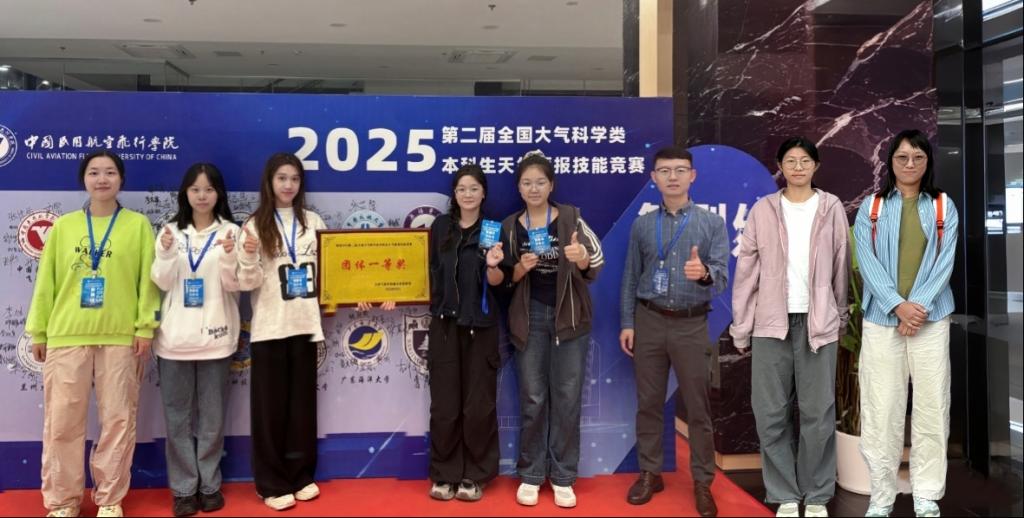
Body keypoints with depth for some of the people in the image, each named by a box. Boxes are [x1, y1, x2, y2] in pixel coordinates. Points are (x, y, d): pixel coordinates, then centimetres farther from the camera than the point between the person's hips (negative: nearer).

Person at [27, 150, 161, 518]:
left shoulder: (138, 225, 5)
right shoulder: (63, 226, 10)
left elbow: (148, 279, 1)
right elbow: (46, 281, 11)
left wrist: (145, 327, -5)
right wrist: (38, 330, 8)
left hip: (120, 337, -1)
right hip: (66, 336, 2)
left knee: (118, 419, 4)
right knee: (62, 420, 4)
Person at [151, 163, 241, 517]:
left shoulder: (230, 231, 1)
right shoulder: (171, 231, 6)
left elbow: (234, 284, -4)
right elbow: (162, 282, 1)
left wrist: (229, 256, -22)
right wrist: (165, 253, -16)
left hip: (214, 336, -1)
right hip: (175, 337, 2)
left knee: (212, 417, 7)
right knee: (178, 417, 6)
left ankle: (210, 484, 18)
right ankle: (183, 487, 16)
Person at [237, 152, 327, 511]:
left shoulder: (313, 221, 7)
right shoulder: (256, 225, -2)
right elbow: (248, 282, -6)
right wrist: (248, 257, -24)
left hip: (305, 324, 3)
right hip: (270, 328, -3)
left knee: (303, 403, 10)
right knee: (271, 406, 4)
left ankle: (301, 476, 24)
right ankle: (272, 484, 15)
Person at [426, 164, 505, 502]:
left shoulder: (493, 229, -1)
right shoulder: (440, 226, 5)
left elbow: (496, 281, -8)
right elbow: (433, 271, 12)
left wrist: (493, 265, -29)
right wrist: (436, 308, 8)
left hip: (480, 327, -2)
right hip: (444, 325, 2)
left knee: (479, 405, 4)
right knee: (444, 405, 5)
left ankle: (474, 476, 17)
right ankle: (444, 474, 17)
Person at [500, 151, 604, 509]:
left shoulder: (571, 218, -3)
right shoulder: (510, 227, 3)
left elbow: (596, 267, -8)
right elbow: (505, 280, 6)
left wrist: (581, 258, -29)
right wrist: (521, 268, -15)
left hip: (570, 316, -1)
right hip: (530, 318, 1)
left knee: (567, 398, 3)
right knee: (532, 398, 5)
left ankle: (563, 476, 16)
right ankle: (530, 475, 18)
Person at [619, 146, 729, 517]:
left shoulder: (712, 223, 0)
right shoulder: (642, 225, 6)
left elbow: (722, 277, -9)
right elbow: (631, 278, 7)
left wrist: (704, 273, -32)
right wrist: (627, 323, 2)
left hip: (691, 325, -2)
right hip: (649, 321, 2)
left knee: (698, 406, 4)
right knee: (649, 402, 9)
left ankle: (702, 482, 17)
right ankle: (650, 473, 23)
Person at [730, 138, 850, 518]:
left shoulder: (832, 209, 5)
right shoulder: (763, 210, 4)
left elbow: (840, 268, 8)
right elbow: (746, 270, 3)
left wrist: (841, 318, 9)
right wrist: (741, 325, 1)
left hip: (818, 323, 0)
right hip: (771, 323, 0)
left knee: (818, 413, 5)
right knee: (771, 414, 3)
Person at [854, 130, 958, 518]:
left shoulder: (944, 207, 9)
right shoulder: (871, 207, 6)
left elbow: (945, 262, 0)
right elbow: (867, 262, -3)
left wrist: (919, 306, -13)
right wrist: (898, 306, -15)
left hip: (931, 319, 1)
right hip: (881, 319, -1)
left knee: (931, 407, 3)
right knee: (881, 409, 0)